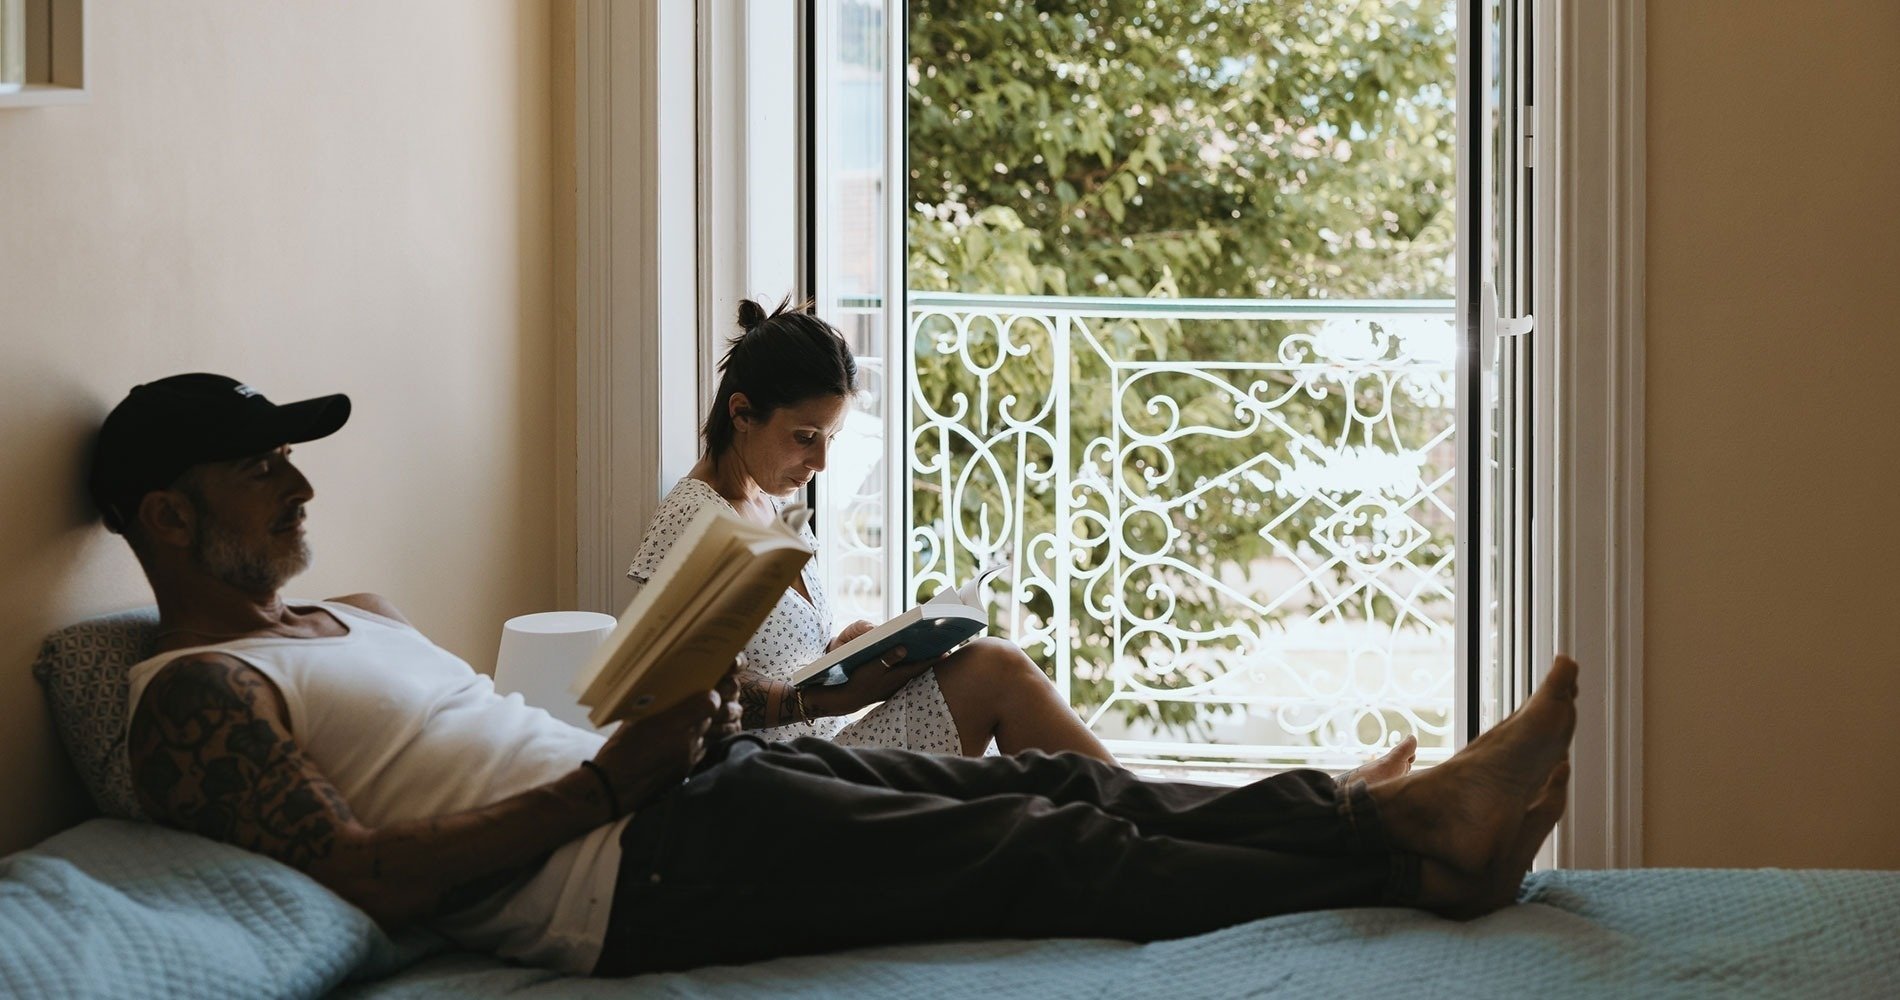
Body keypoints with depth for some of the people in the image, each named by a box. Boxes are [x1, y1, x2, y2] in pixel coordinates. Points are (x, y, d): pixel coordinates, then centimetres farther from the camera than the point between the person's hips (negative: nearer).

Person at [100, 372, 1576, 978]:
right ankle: (1414, 848, -6)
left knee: (1059, 787, -1)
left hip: (669, 792, 9)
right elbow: (372, 878, -17)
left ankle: (1398, 817, -1)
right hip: (650, 870, -9)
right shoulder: (195, 697, -5)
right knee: (1052, 856, -11)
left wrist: (668, 723, 6)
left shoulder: (357, 616, 24)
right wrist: (605, 783, -17)